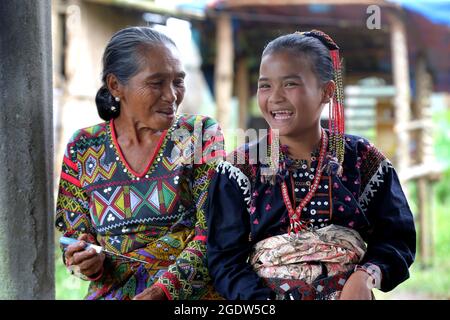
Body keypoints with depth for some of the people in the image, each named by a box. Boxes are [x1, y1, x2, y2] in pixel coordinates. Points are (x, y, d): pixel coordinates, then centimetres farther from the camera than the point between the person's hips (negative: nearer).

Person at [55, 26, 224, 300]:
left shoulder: (200, 135, 2)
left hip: (193, 293, -2)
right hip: (111, 293, 2)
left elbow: (212, 233, -6)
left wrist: (158, 292, -17)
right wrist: (90, 262, -9)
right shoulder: (83, 149, 6)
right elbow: (74, 234, 13)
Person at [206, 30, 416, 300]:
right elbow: (226, 258, -1)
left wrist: (366, 276, -13)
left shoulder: (363, 159, 6)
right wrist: (262, 300, -17)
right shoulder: (240, 168, 3)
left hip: (352, 293, 2)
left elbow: (395, 237, 6)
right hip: (267, 294, -2)